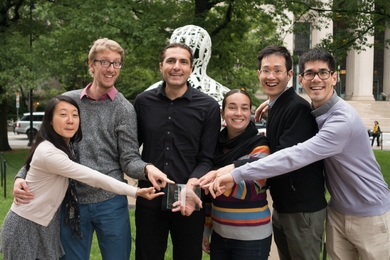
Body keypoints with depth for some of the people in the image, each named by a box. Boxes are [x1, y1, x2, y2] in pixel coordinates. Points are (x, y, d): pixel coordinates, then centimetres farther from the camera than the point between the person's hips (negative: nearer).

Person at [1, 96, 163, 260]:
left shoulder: (66, 146, 2)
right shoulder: (48, 152, -28)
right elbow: (92, 177, -29)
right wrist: (135, 192, -29)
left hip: (46, 222, 8)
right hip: (25, 225, -8)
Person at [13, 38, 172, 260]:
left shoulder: (124, 109, -1)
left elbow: (129, 160, -5)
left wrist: (147, 168, -27)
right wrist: (22, 176, -5)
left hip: (111, 202, -1)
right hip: (71, 202, 2)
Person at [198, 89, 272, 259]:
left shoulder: (260, 146, -10)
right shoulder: (216, 146, 3)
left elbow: (251, 190, -22)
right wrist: (206, 229, 11)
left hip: (251, 238, -4)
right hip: (219, 235, 5)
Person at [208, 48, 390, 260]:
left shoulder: (343, 120, -27)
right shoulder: (312, 111, 0)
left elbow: (295, 156, -35)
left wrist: (237, 174, -37)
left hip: (370, 214, -6)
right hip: (338, 212, 7)